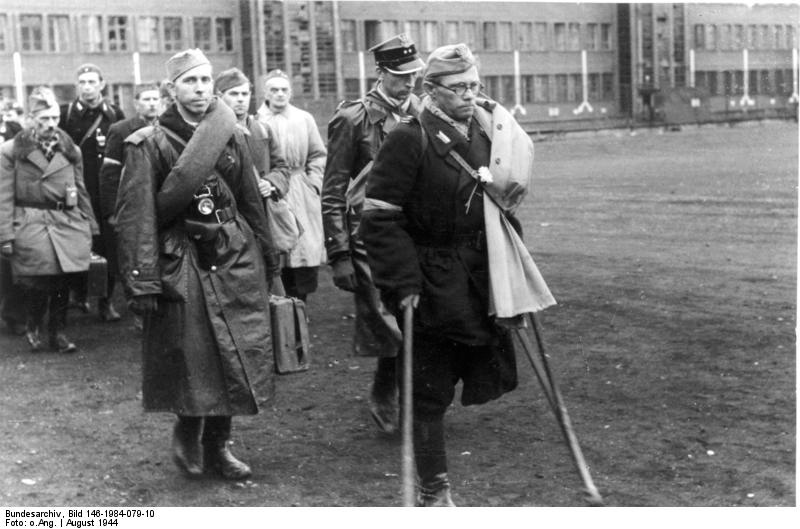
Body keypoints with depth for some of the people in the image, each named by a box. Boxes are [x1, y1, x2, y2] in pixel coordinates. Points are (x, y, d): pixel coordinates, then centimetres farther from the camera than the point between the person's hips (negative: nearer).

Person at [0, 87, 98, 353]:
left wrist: (90, 226, 14)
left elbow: (81, 190, 17)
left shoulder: (70, 149, 11)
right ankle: (33, 328, 19)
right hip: (30, 228, -3)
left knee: (63, 282, 1)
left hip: (67, 224, 3)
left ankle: (58, 333, 18)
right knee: (38, 284, -7)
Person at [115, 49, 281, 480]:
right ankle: (187, 435, 27)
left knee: (234, 358, 7)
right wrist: (140, 281, -17)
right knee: (191, 360, 2)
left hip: (235, 258, 5)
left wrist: (268, 258, 14)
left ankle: (217, 446, 23)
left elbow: (250, 202, 12)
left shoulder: (231, 137, 7)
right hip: (180, 265, -4)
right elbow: (136, 216, -11)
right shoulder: (148, 145, -6)